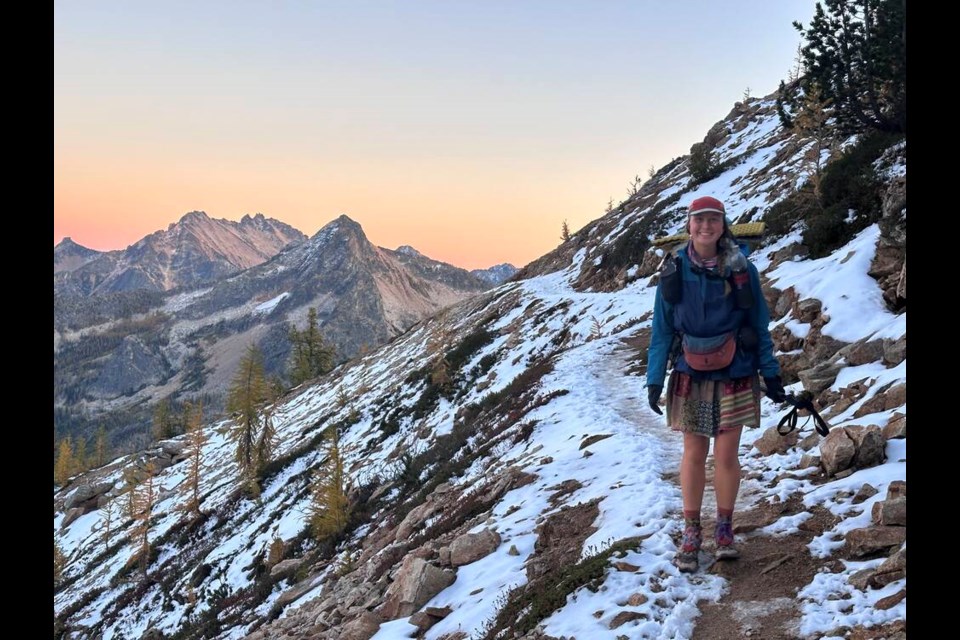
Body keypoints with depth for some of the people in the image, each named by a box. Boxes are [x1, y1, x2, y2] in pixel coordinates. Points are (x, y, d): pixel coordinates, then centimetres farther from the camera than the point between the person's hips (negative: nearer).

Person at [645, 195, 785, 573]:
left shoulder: (741, 269, -5)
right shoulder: (675, 270, -3)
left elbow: (759, 324, 2)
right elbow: (661, 328, 1)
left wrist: (770, 373, 1)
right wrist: (654, 378, -2)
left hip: (734, 375, -1)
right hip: (691, 375, 1)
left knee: (726, 455, 1)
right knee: (693, 454, 6)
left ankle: (724, 530, 21)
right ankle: (691, 535, 17)